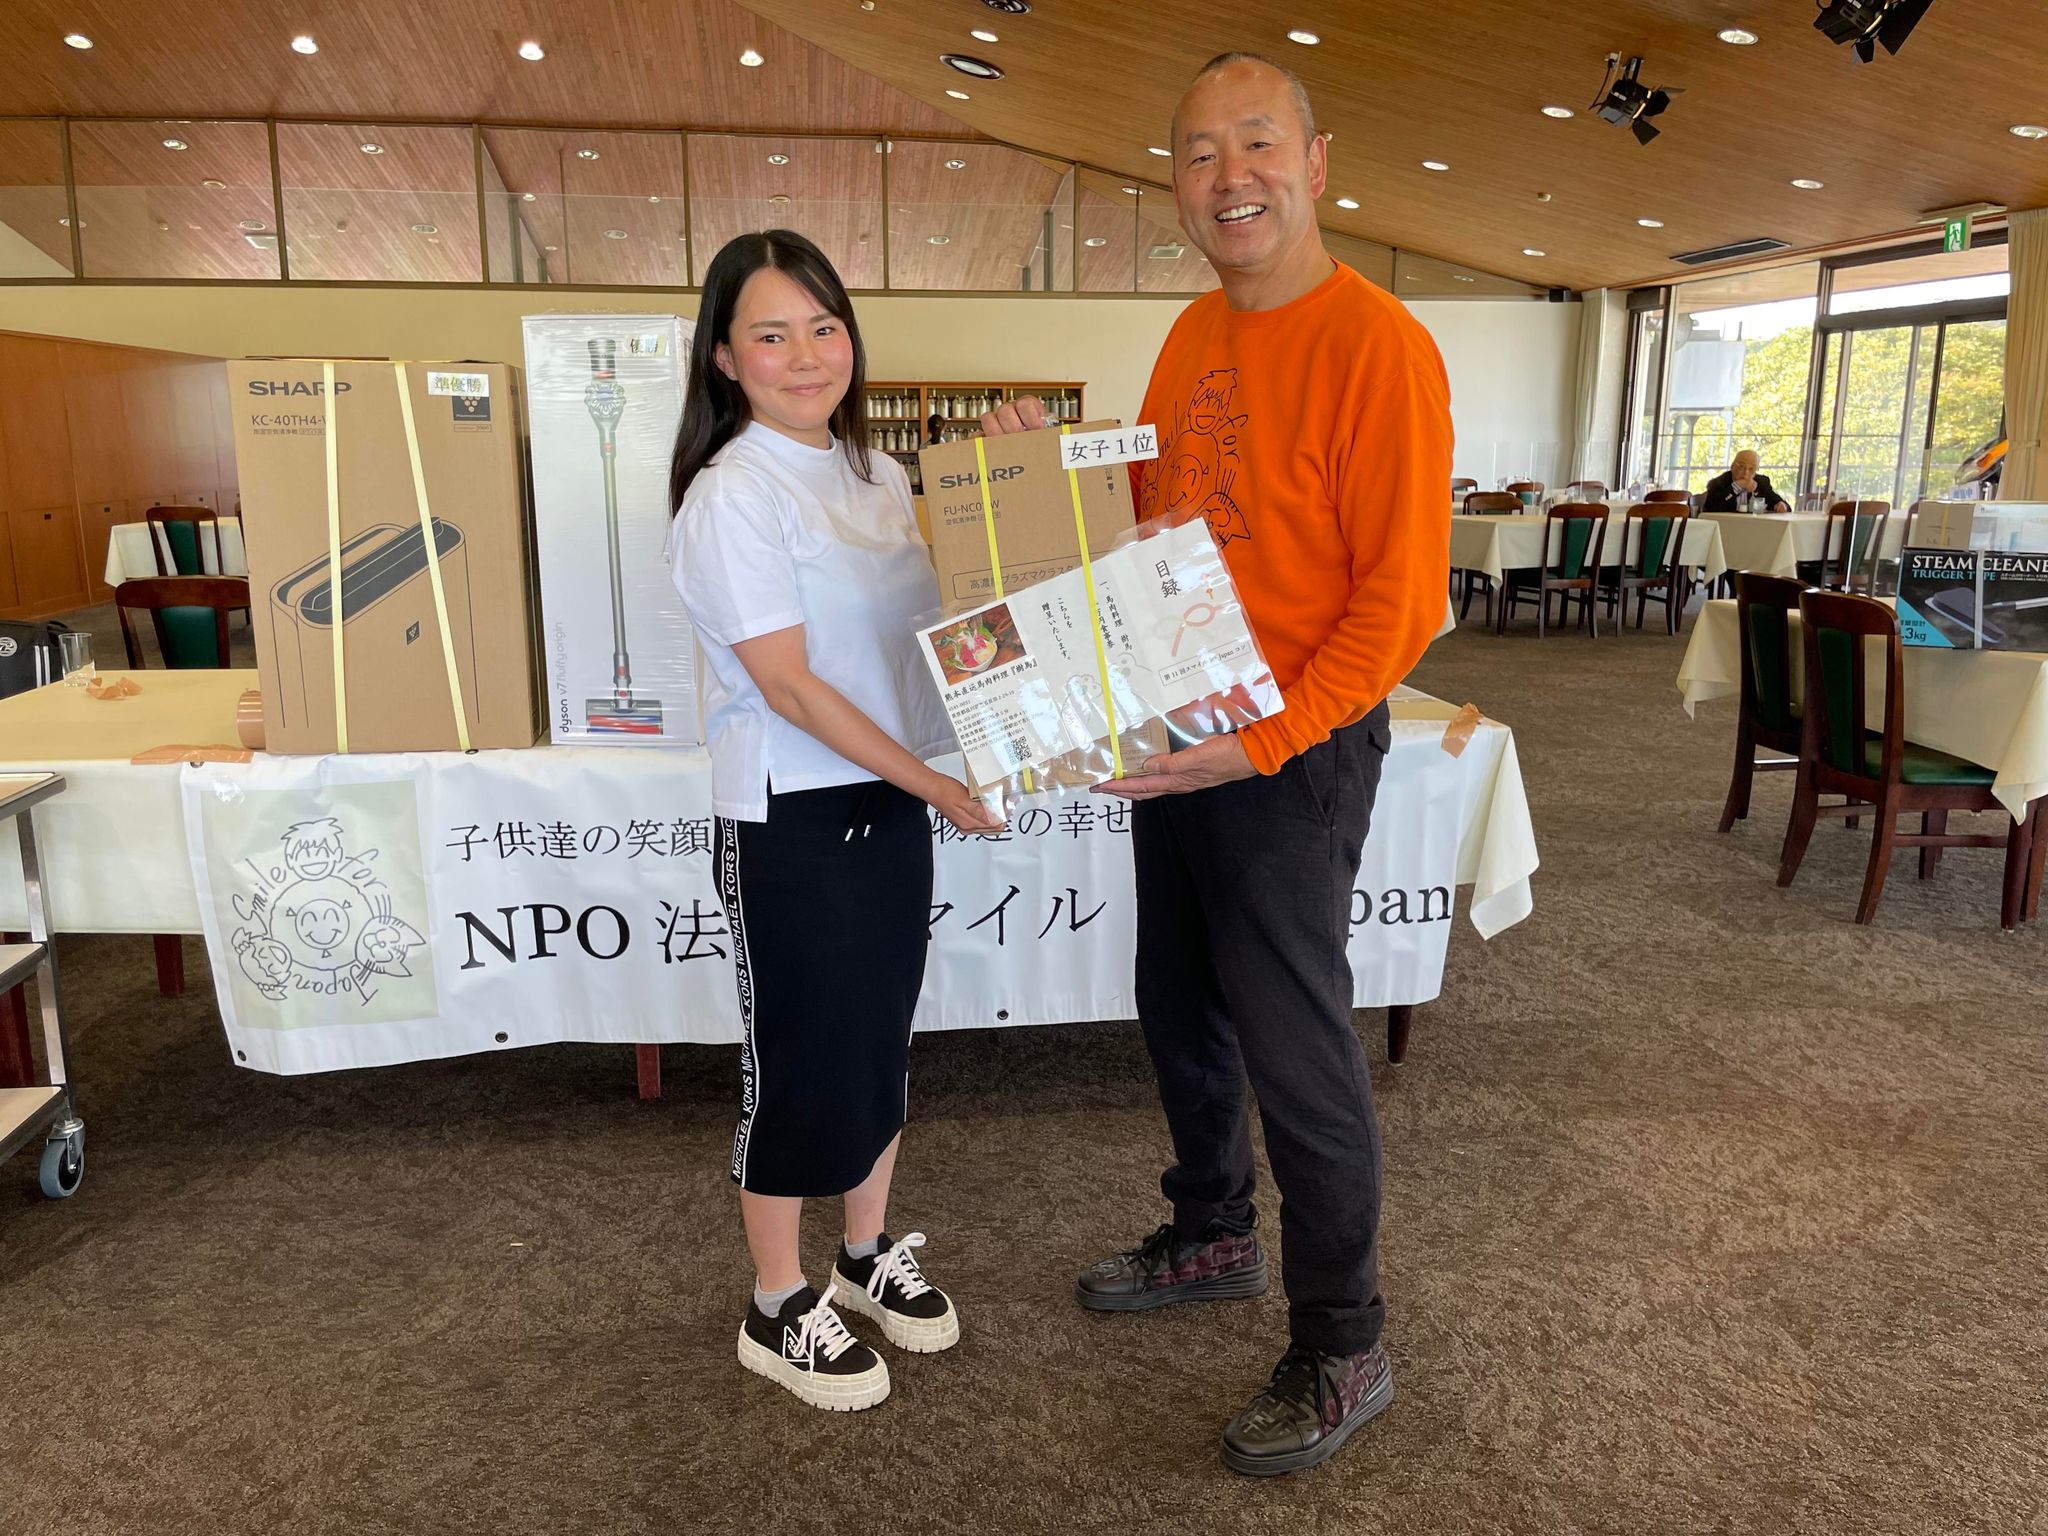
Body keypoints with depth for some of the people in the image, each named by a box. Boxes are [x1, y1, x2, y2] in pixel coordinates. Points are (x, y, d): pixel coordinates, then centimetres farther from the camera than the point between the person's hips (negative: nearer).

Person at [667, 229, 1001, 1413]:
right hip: (792, 819, -7)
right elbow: (789, 686, -19)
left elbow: (928, 623, 16)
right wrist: (929, 780, -21)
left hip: (892, 799, 7)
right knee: (801, 1063, 5)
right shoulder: (732, 496, -15)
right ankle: (780, 1313, 25)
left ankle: (872, 1253, 38)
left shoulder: (880, 474, 8)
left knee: (882, 1041, 18)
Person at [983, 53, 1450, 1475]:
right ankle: (1214, 1236, 43)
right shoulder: (1193, 334, 9)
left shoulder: (1376, 345, -16)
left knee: (1295, 1048, 2)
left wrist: (1263, 742, -26)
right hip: (1176, 739, 8)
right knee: (1182, 1009, 20)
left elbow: (1402, 599, -19)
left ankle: (1344, 1350, 22)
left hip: (1293, 752, -8)